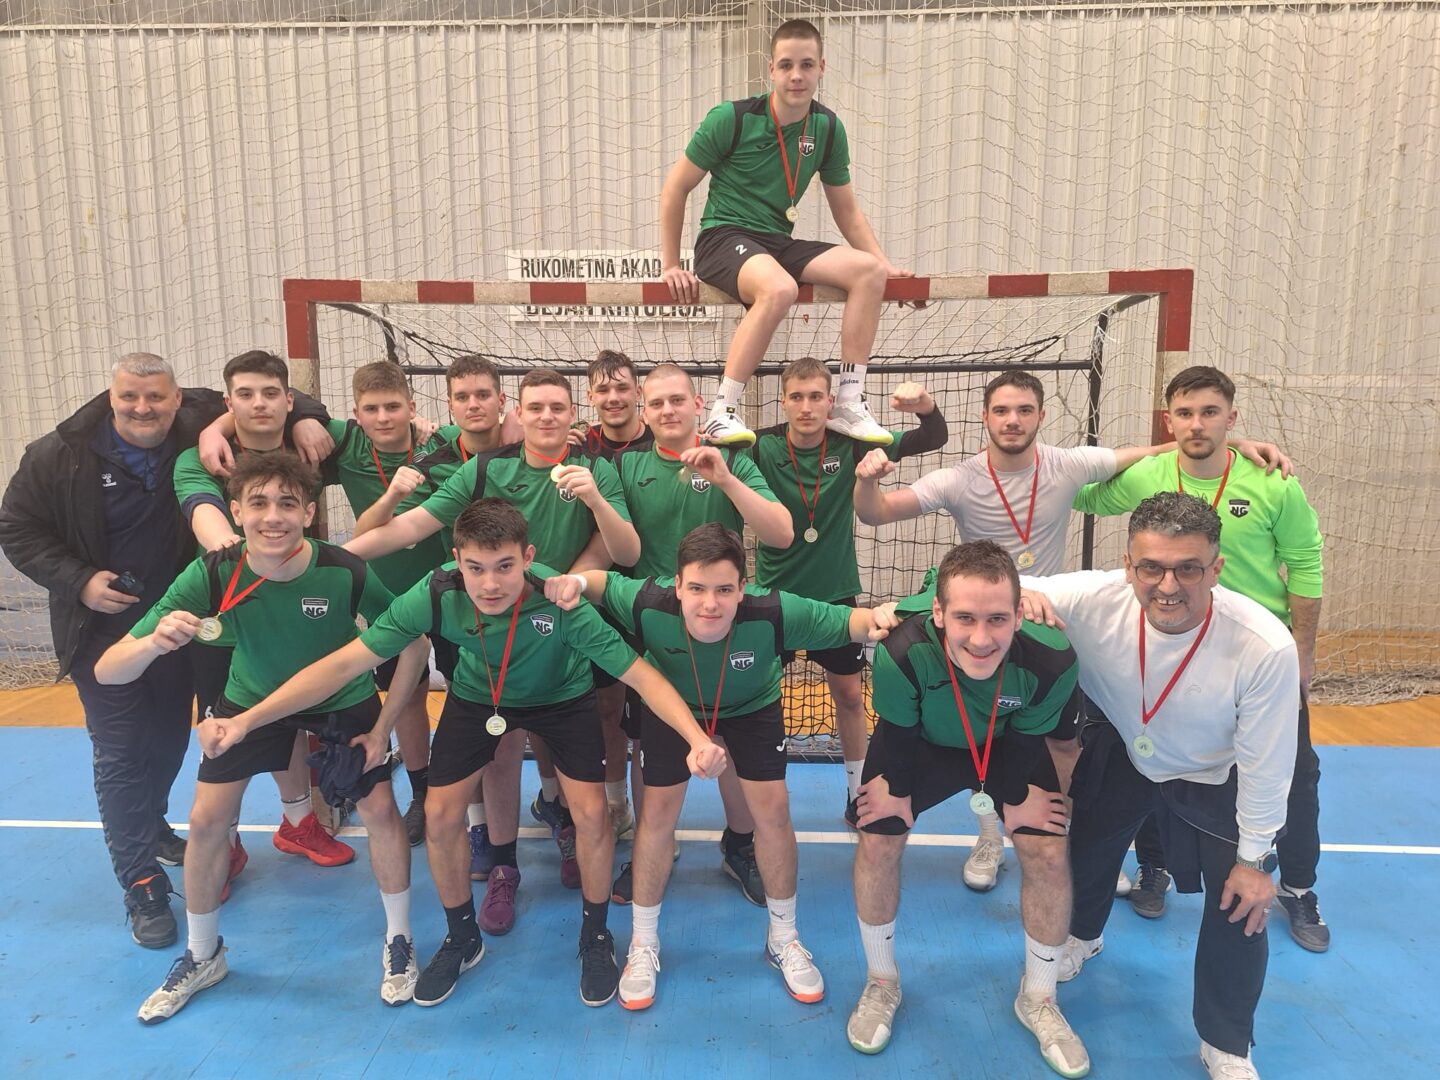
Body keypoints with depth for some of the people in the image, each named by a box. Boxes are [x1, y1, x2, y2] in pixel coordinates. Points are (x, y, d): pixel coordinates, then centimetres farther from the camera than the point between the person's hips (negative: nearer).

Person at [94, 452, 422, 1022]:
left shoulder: (347, 574, -33)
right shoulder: (212, 574, -29)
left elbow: (415, 645, -17)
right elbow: (107, 671, -29)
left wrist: (383, 727, -15)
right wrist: (153, 643, -52)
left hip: (343, 701, -1)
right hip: (250, 697, 2)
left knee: (380, 809, -8)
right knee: (206, 820, -1)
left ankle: (399, 941, 17)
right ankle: (202, 957, 26)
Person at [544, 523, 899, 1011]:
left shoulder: (773, 614, -41)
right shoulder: (649, 605, -38)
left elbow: (843, 622, -29)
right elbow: (605, 582, -18)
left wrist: (873, 619, -51)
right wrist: (575, 580, -40)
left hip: (752, 706, 0)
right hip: (671, 702, 0)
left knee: (772, 809, -3)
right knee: (658, 810, 0)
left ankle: (783, 938, 23)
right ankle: (643, 944, 23)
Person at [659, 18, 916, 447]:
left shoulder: (828, 129, 6)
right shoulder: (732, 118, -7)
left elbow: (846, 210, 16)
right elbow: (676, 188, -1)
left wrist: (885, 263, 4)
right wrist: (670, 265, -3)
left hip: (779, 243, 5)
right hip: (723, 238, -5)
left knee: (868, 270, -18)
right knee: (780, 288, -38)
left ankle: (848, 404, -13)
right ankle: (721, 413, -28)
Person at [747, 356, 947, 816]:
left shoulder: (851, 445, -9)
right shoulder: (763, 446, -13)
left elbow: (934, 438, -6)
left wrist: (926, 407, -28)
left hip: (835, 592, 2)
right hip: (775, 591, -1)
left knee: (849, 695, 14)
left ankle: (859, 792, 34)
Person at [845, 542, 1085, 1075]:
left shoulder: (1052, 659, -38)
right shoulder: (902, 652, -44)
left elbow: (1027, 736, -16)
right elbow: (897, 732, -21)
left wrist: (1015, 799, -1)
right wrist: (897, 789, -6)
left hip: (1010, 748, 1)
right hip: (920, 743, -1)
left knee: (1049, 858, -2)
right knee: (876, 844, -4)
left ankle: (1038, 998, 25)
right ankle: (881, 982, 23)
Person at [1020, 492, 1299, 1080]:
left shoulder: (1266, 647, -37)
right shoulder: (1094, 601, -36)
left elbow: (1265, 766, -22)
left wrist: (1254, 858, -11)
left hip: (1217, 779, -1)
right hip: (1120, 755, 2)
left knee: (1240, 908, -2)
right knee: (1085, 849, 17)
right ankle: (1082, 933, 54)